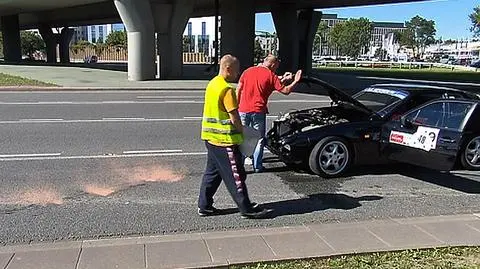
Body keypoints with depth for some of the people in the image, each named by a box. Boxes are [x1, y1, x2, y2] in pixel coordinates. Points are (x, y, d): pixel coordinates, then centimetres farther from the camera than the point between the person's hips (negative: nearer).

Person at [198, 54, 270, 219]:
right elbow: (234, 118, -21)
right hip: (225, 140, -9)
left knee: (212, 172, 16)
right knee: (236, 175, -1)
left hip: (211, 137, 10)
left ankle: (204, 206, 23)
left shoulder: (212, 84, 11)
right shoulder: (227, 89, -18)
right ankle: (247, 209, 8)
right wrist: (242, 132, -3)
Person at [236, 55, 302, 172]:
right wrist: (295, 81, 14)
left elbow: (238, 90, 11)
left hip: (243, 110, 3)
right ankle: (257, 166, 17)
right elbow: (286, 91, 0)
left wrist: (237, 106, 18)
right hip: (258, 111, -3)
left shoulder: (248, 71, 10)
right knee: (259, 139, 12)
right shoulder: (271, 76, -2)